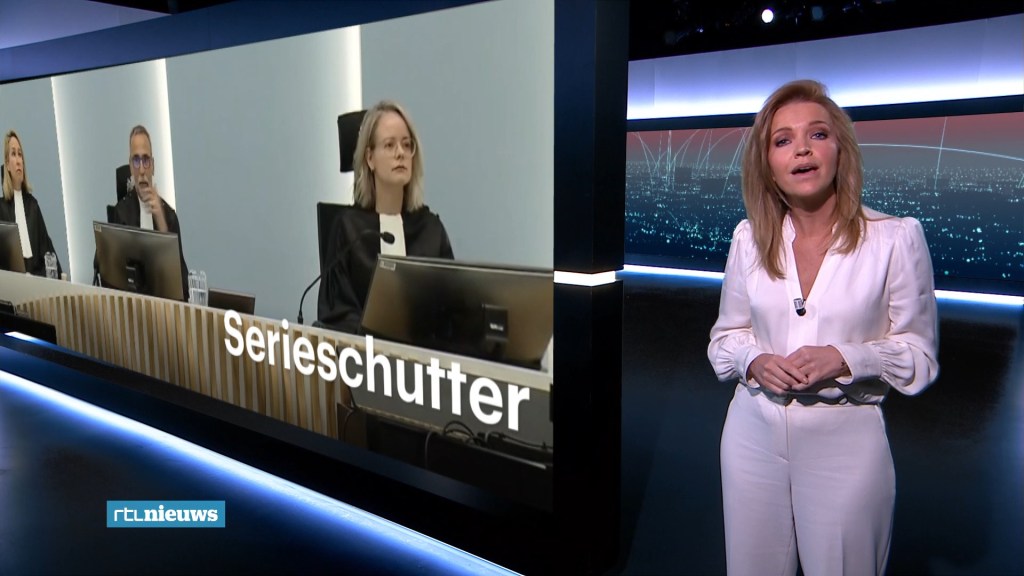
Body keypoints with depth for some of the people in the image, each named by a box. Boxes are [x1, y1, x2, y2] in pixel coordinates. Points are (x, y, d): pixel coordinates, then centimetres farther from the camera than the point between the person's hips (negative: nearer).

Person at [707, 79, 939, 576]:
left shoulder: (896, 238, -10)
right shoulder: (749, 237, 0)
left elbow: (919, 354, -4)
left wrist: (845, 359, -21)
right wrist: (755, 362, -12)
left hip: (846, 437, -2)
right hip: (754, 433, 3)